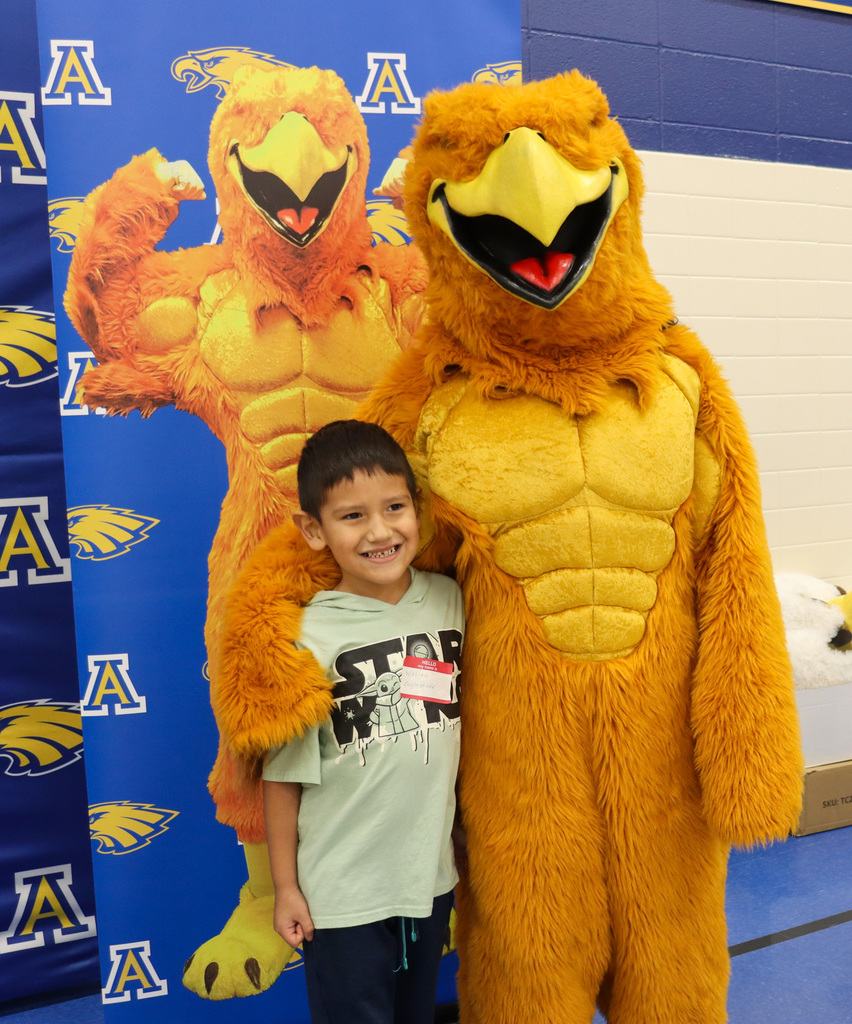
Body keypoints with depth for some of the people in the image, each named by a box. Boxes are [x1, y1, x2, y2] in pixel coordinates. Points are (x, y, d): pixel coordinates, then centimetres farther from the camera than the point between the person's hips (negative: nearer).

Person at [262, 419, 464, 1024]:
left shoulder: (450, 599, -5)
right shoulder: (310, 637, -19)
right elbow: (283, 775, -10)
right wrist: (285, 887, -4)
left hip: (432, 876, 5)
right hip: (342, 894, -4)